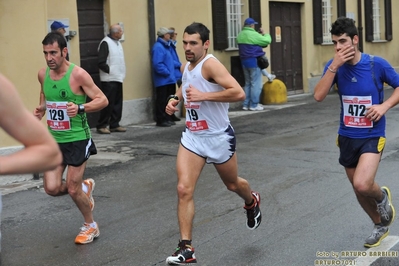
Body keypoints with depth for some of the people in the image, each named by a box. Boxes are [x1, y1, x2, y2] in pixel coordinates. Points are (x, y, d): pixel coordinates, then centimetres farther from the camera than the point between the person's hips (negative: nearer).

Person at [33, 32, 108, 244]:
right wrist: (41, 109, 1)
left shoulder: (78, 74, -17)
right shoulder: (43, 74, 0)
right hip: (54, 140, 5)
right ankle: (85, 187, 31)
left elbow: (103, 100, -15)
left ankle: (90, 226, 26)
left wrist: (80, 108, -30)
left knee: (73, 189, -1)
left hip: (77, 139, -5)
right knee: (52, 188, -1)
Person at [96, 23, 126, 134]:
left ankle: (114, 125, 17)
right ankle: (102, 126, 2)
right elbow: (101, 63, -16)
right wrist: (110, 70, -12)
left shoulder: (117, 42, 15)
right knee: (108, 103, -7)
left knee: (117, 103, 9)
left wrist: (121, 73, 12)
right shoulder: (105, 43, -13)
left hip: (118, 78, 9)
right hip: (109, 79, -9)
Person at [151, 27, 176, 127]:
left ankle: (167, 118, 22)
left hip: (169, 80, 10)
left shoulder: (166, 46, 14)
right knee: (162, 101, -3)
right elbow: (157, 64, -24)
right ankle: (161, 120, 2)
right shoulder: (158, 47, -17)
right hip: (162, 80, -10)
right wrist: (167, 72, -17)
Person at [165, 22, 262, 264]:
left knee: (232, 184, 19)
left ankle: (252, 202, 55)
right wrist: (176, 99, 8)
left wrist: (203, 96, -33)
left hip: (219, 137, -5)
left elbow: (238, 93, -32)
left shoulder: (210, 64, -20)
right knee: (184, 189, -10)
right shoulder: (186, 67, 3)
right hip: (192, 137, 5)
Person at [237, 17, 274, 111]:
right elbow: (267, 41, -13)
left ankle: (246, 104, 14)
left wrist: (260, 34, 14)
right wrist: (265, 34, 7)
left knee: (248, 83, 15)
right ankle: (254, 105, -3)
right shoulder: (253, 34, -16)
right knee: (256, 84, -3)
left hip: (244, 61, 8)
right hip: (254, 61, -8)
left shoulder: (240, 35, 10)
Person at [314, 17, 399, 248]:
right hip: (347, 137, 4)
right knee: (359, 189, 15)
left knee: (362, 185, -24)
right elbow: (319, 96, -18)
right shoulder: (334, 65, -5)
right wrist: (334, 66, -25)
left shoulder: (377, 64, -13)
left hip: (372, 136, -4)